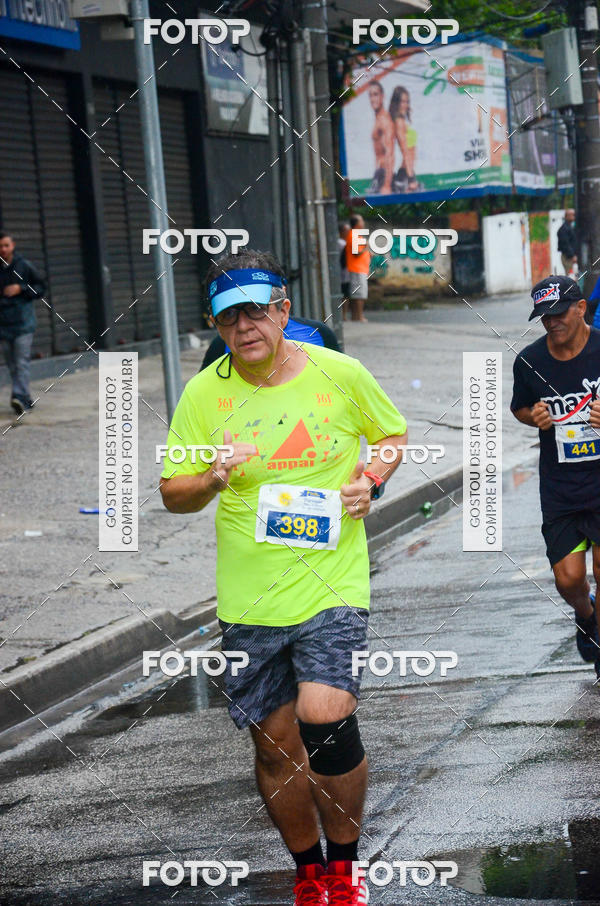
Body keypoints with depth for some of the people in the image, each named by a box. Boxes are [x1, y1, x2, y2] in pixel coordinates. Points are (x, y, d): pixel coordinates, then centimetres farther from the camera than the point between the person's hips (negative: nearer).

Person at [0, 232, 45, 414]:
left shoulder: (24, 266, 0)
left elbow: (40, 288, 5)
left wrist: (21, 289, -10)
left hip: (23, 322, -3)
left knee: (22, 361, -14)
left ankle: (19, 396, -23)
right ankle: (26, 399, 18)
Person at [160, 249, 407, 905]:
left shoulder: (340, 373, -3)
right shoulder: (204, 393, -2)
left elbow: (392, 433, 14)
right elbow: (172, 494, 2)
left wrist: (371, 478, -5)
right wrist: (214, 480, -19)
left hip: (332, 583, -2)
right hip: (248, 599, 2)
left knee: (324, 718, -20)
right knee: (276, 746, 8)